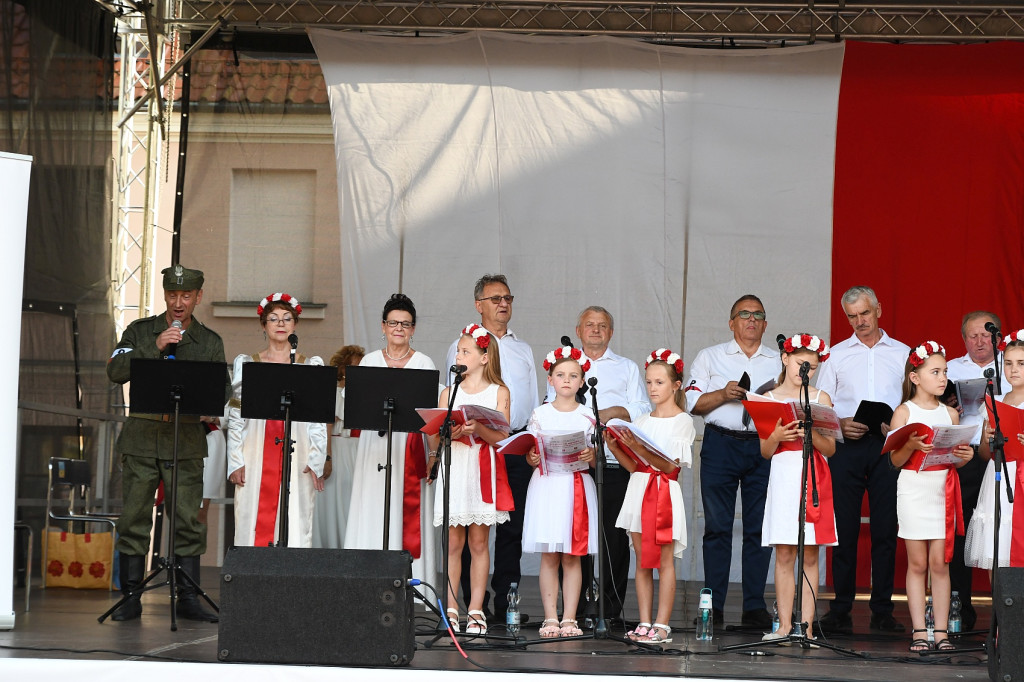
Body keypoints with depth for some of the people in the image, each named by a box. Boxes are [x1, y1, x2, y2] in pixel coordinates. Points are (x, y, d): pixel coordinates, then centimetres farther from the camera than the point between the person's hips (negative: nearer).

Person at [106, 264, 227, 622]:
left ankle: (188, 599, 3)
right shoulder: (140, 332, 8)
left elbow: (223, 389, 8)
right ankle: (131, 597, 5)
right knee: (134, 518, -1)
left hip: (186, 439, 0)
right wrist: (154, 347, -16)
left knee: (188, 520, -2)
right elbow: (116, 371, -6)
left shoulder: (210, 342, 10)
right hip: (142, 435, 0)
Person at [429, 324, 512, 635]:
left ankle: (475, 610, 3)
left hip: (485, 470, -2)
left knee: (479, 541, 0)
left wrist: (478, 428, -20)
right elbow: (435, 436, 6)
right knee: (453, 542, -2)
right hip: (454, 467, 2)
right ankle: (451, 609, 1)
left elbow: (501, 437, -2)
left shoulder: (499, 393, 6)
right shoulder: (449, 393, 12)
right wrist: (450, 433, -15)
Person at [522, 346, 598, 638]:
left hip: (578, 486, 0)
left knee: (572, 557, 0)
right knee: (548, 557, -2)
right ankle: (550, 618, 2)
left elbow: (597, 459, 6)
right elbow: (530, 456, 7)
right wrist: (532, 458, -15)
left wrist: (591, 456, -16)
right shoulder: (540, 414, 7)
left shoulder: (589, 417, 6)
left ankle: (569, 618, 3)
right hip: (546, 485, 0)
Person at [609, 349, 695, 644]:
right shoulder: (642, 421, 14)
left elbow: (669, 465, -13)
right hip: (639, 488, 6)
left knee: (664, 560, -5)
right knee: (642, 561, 6)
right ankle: (645, 623, 8)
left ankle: (662, 624, -5)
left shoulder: (682, 421, -3)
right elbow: (633, 466, 12)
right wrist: (615, 448, -4)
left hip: (664, 492, -6)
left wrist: (639, 448, -24)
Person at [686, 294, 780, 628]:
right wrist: (724, 394, -10)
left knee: (760, 528, -1)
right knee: (717, 526, -2)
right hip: (721, 444, -1)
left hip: (764, 447, 1)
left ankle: (755, 607, 3)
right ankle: (713, 606, 2)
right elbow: (693, 402, 5)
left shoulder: (781, 362, 17)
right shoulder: (710, 357, 13)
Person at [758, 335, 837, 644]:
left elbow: (830, 448, 2)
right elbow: (765, 451, 7)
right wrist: (776, 436, -13)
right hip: (783, 476, 0)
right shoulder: (770, 398, 9)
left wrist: (812, 434, -16)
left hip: (814, 478, 0)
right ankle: (784, 625, 1)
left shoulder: (821, 398, 7)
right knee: (784, 554, -2)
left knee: (810, 555, -2)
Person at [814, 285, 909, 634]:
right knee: (844, 528, -2)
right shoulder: (836, 354, 14)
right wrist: (840, 423, -8)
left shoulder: (902, 353, 13)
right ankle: (840, 611, 2)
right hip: (847, 447, 0)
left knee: (886, 528, -2)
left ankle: (882, 611, 3)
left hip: (889, 446, 0)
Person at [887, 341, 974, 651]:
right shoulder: (904, 412, 0)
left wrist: (965, 457, -6)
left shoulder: (950, 413, 10)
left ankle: (941, 631, 2)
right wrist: (911, 446, -22)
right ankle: (919, 631, 4)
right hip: (913, 489, -3)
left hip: (942, 490, 3)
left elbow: (955, 458, 16)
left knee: (940, 562, 0)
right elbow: (895, 460, -3)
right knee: (917, 563, 1)